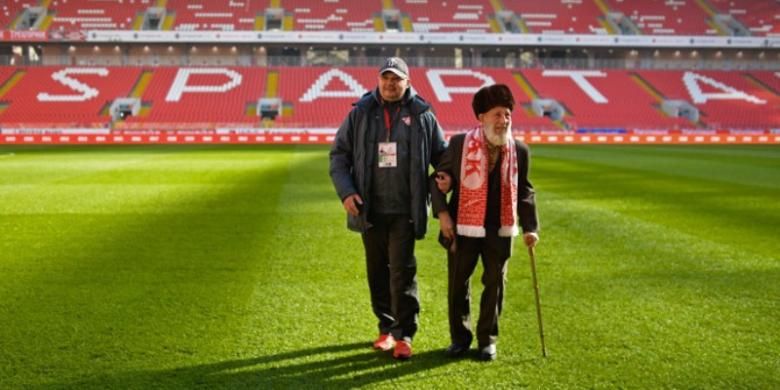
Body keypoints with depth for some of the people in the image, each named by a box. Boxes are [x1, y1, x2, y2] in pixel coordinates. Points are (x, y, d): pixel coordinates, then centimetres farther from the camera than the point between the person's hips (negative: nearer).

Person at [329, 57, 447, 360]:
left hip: (405, 210, -2)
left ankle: (404, 335, 3)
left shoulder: (422, 115, 3)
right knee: (377, 271, 11)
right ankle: (387, 328, 25)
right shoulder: (361, 113, 5)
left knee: (403, 272, -5)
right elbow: (339, 154, 7)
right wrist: (345, 192, -5)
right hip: (370, 209, 2)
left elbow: (442, 156, 11)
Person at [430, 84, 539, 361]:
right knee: (457, 284, 7)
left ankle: (487, 339, 23)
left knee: (495, 284, 8)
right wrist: (442, 213, -8)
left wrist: (529, 227, 2)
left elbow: (524, 192, 8)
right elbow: (437, 179, 2)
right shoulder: (459, 144, -6)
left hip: (500, 230, 2)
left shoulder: (519, 151, 1)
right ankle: (460, 337, 24)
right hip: (463, 228, -1)